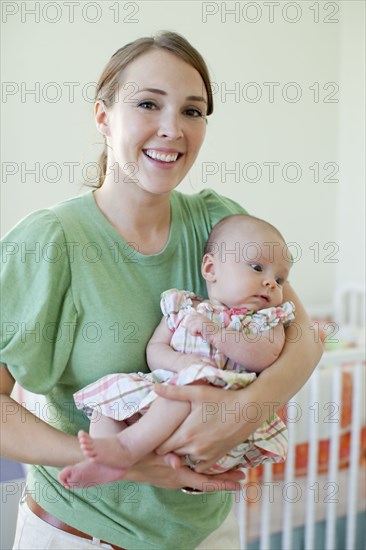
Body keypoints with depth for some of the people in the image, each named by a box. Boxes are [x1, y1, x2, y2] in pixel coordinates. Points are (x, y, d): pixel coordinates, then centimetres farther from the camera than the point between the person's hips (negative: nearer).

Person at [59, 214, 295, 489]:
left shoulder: (269, 320, 14)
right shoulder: (182, 308, 17)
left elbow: (266, 358, -6)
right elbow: (154, 350, 9)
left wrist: (216, 332, -16)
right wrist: (181, 361, -14)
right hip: (165, 393, 4)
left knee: (193, 383, -35)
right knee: (111, 392, -11)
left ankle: (127, 447, -35)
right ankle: (105, 464, -29)